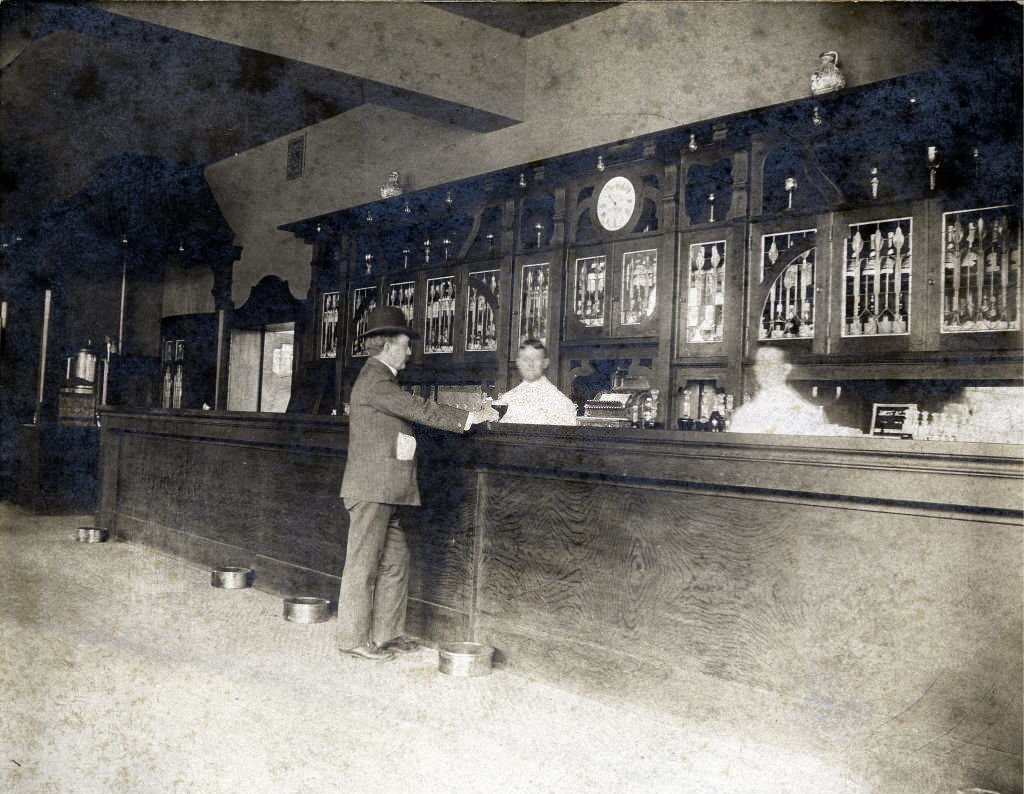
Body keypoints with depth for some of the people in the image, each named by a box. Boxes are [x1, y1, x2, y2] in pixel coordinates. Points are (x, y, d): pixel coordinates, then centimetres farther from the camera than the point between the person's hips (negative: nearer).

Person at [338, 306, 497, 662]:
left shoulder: (380, 379, 20)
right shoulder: (375, 381, -14)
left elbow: (416, 409, 16)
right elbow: (420, 410, -17)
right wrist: (471, 417, -12)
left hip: (383, 490, 10)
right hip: (371, 488, -10)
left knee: (395, 559, 12)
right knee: (363, 562, -3)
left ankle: (387, 633, 20)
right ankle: (353, 638, 6)